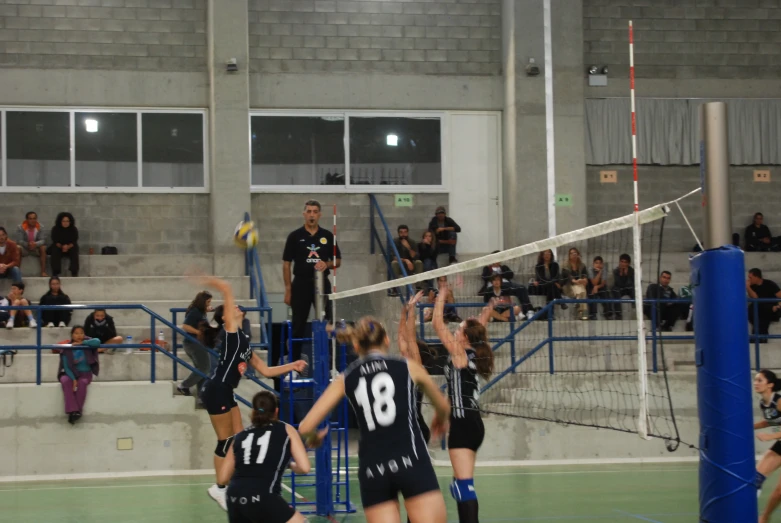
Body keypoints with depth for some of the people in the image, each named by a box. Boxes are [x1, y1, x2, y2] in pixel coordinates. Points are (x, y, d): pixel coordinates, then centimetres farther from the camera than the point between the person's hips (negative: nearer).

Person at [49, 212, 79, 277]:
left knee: (74, 250, -32)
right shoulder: (55, 229, -3)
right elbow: (55, 241, -8)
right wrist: (61, 246, -27)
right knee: (55, 251, -33)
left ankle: (74, 273, -37)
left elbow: (74, 241, -8)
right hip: (59, 247, 0)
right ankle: (56, 273, -38)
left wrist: (68, 246, -28)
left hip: (70, 247, 0)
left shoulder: (74, 230, -2)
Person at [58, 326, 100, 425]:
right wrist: (73, 379, -24)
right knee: (65, 381, -32)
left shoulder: (86, 343, -2)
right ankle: (72, 411, -38)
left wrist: (81, 343, -21)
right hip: (71, 373, 0)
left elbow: (97, 341, -24)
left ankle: (78, 410, -30)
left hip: (85, 373, 0)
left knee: (82, 382, -34)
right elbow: (66, 366, -9)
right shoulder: (67, 349, -5)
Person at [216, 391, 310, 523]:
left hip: (234, 499, 5)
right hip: (263, 497, -5)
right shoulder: (286, 430, 13)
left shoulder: (240, 436, 21)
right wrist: (291, 465, 27)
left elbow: (222, 479, 20)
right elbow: (304, 467, 5)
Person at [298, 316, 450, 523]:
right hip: (410, 460, -2)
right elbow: (443, 407, 28)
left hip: (373, 469, 2)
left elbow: (306, 427, 8)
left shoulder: (345, 379, 12)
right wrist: (441, 420, 52)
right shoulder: (408, 367, 11)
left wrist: (314, 437, 32)